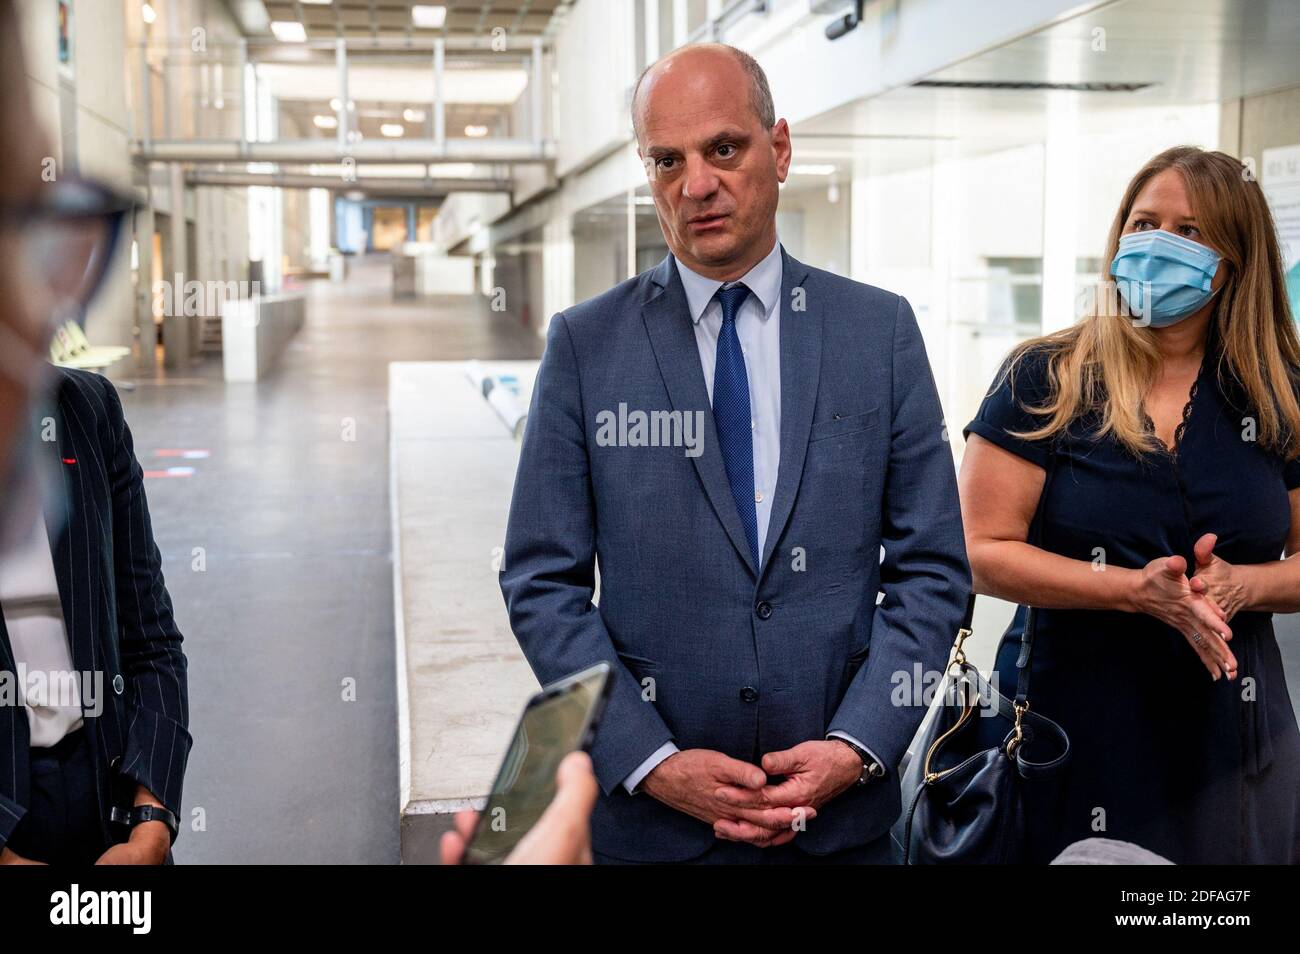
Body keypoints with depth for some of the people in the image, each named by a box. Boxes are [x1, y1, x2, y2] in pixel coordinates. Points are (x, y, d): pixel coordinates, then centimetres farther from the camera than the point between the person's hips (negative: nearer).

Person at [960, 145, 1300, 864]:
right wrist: (1138, 590, -21)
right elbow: (982, 552, -11)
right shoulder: (1043, 381, -5)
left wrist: (1241, 584, -14)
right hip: (1070, 733, -3)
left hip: (1230, 741, 3)